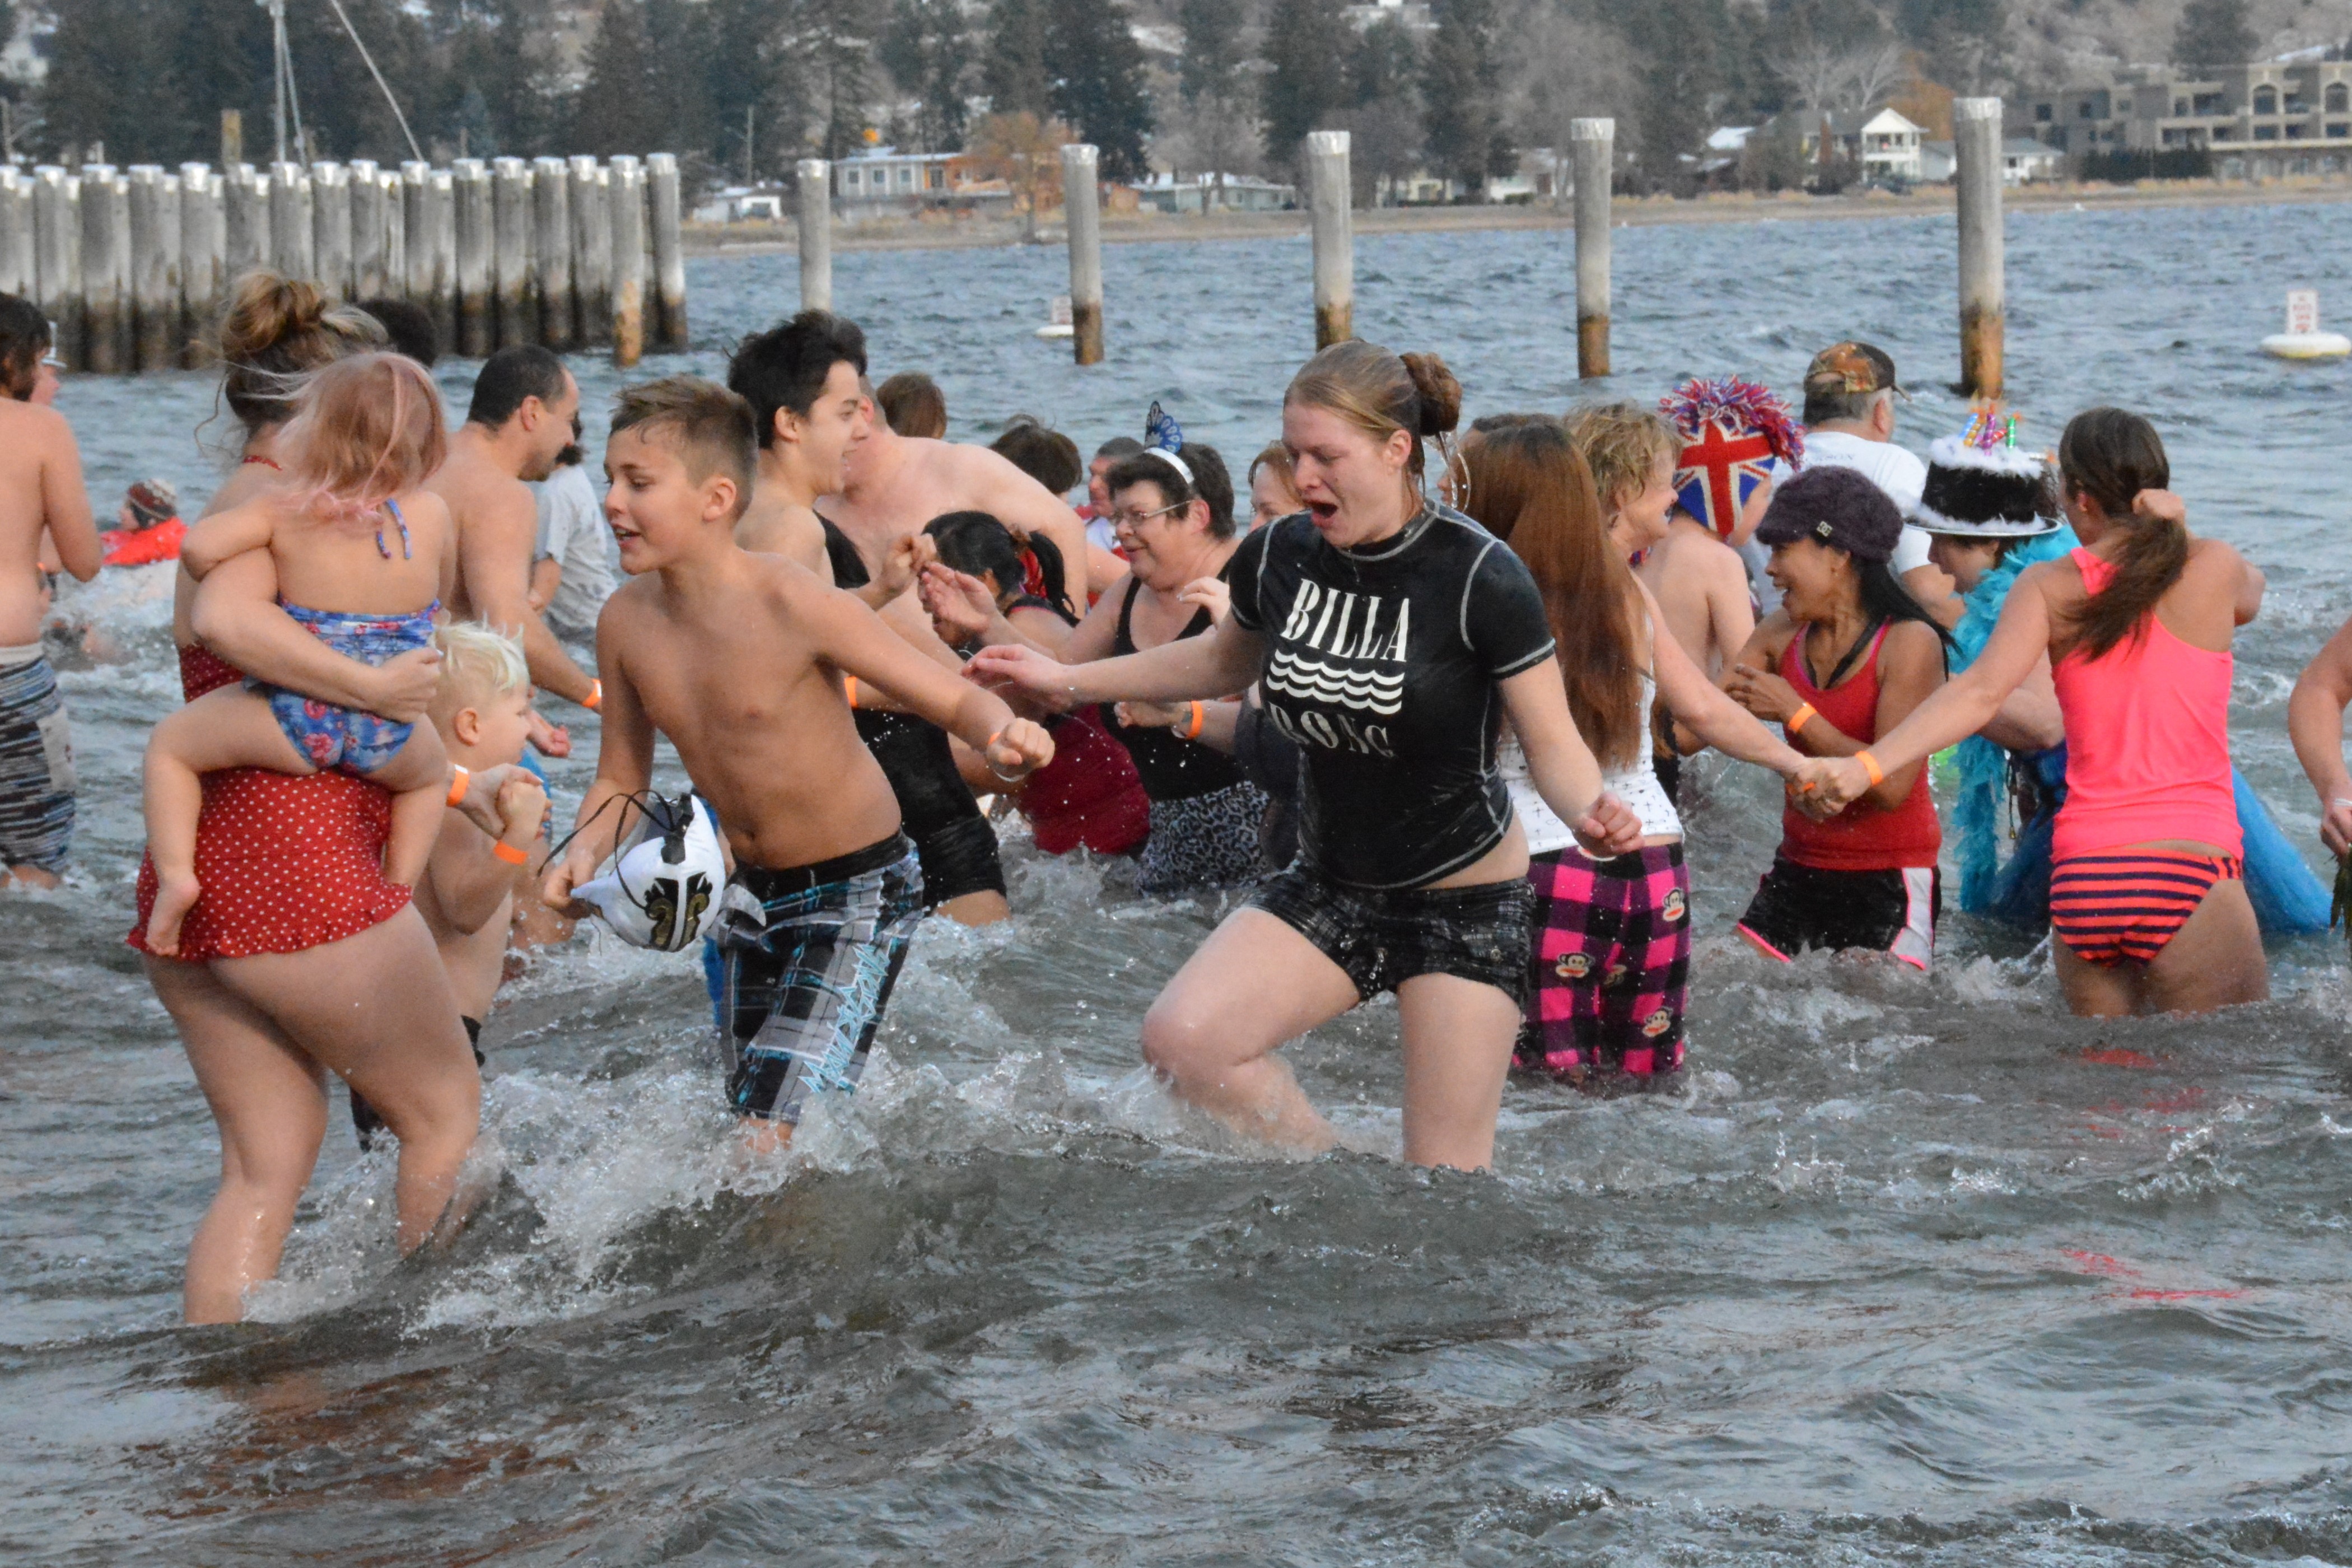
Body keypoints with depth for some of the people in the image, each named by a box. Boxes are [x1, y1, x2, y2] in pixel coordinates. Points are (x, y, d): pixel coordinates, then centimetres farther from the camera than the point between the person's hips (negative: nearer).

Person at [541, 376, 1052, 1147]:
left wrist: (1003, 738, -43)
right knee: (751, 1121, 17)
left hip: (859, 889, -7)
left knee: (769, 1144, -18)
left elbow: (955, 699, -20)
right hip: (754, 893, 7)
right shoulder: (627, 621, -8)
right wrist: (585, 852, -16)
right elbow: (621, 781, 5)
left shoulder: (791, 605, -25)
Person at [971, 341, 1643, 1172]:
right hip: (1333, 885, 5)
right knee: (1181, 1038, -15)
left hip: (1465, 896, -5)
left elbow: (1553, 741, -14)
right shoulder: (1278, 558, -4)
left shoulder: (1479, 577, -19)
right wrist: (1069, 681, 17)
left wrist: (1590, 815, -36)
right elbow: (1226, 661, 19)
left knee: (1447, 1171, -5)